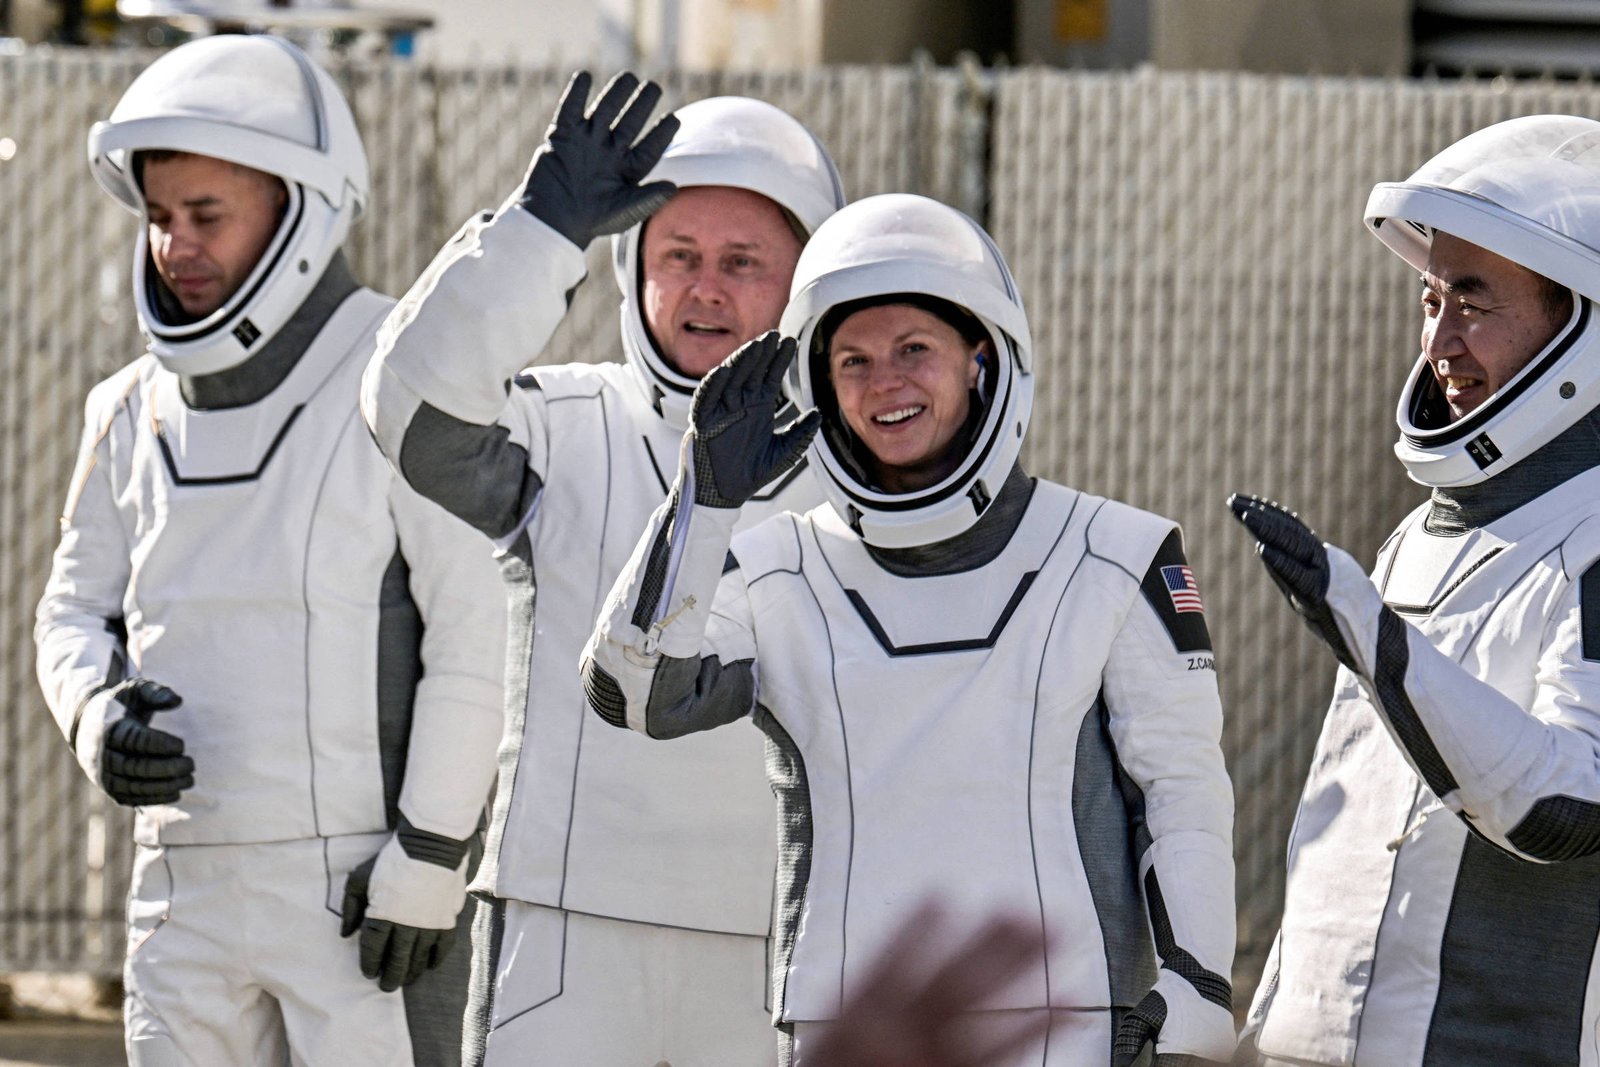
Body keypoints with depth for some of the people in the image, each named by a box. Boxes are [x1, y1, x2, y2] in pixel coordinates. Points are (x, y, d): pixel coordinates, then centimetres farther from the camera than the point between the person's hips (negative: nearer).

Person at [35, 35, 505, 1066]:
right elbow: (78, 608, 21)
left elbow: (481, 632, -11)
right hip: (185, 888, 6)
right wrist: (97, 710, -3)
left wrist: (426, 861, -14)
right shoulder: (137, 410, 12)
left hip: (364, 889, -6)